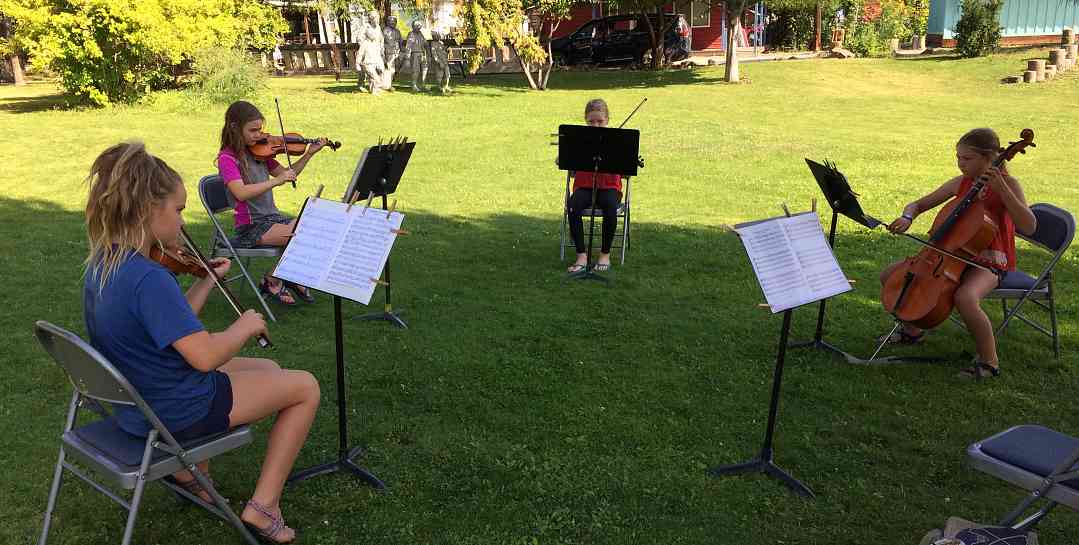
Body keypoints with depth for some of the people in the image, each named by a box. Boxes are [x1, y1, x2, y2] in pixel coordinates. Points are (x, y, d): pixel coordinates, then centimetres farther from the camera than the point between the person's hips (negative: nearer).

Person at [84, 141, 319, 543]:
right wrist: (246, 326, -13)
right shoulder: (149, 278, -30)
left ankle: (189, 469, 25)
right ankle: (263, 505, 8)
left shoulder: (101, 265, 1)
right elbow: (204, 355, -30)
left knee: (268, 369, 26)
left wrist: (208, 281, 9)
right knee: (306, 387, 4)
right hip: (177, 413, -9)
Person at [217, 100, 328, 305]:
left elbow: (285, 174, 18)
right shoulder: (227, 157, -10)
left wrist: (309, 154, 10)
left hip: (273, 217, 6)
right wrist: (276, 181, -27)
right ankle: (272, 281, -2)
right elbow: (241, 193, -25)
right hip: (250, 227, -6)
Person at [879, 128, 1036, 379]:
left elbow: (1029, 226, -24)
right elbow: (918, 204, 12)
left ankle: (989, 362, -17)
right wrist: (907, 217, -12)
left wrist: (1002, 189, -30)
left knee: (965, 297, -38)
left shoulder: (1007, 183, -11)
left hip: (989, 263, -6)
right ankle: (912, 329, 21)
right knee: (890, 275, -1)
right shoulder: (960, 184, 4)